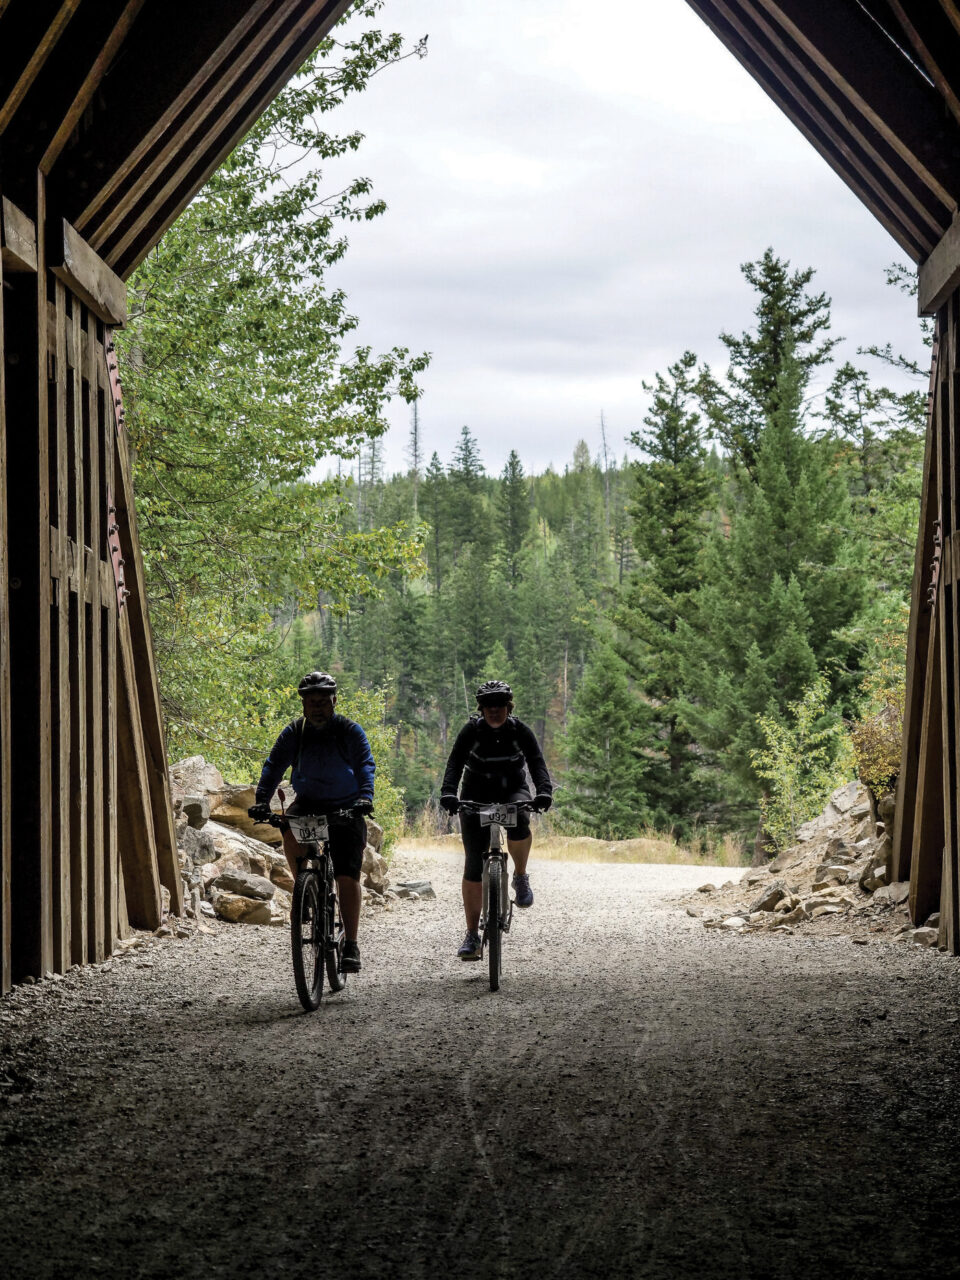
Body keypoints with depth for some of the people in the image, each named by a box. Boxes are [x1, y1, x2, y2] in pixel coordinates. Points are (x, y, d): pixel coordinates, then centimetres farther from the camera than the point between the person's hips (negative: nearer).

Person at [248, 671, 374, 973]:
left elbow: (365, 765, -21)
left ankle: (351, 945, -4)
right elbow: (274, 766, -12)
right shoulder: (294, 733, -3)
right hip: (308, 803, 2)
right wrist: (262, 800, -28)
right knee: (290, 831, -32)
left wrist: (365, 796, -40)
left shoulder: (350, 732, -9)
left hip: (345, 809, -2)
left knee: (347, 876, -11)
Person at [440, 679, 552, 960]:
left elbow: (537, 762, -22)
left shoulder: (520, 731, -11)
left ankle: (520, 877, -9)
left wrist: (544, 791, -42)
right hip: (477, 794, 0)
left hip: (512, 791, 0)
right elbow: (455, 762, -24)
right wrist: (448, 792, -42)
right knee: (473, 864, -7)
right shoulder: (471, 730, -13)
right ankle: (472, 935, -1)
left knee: (518, 822, -37)